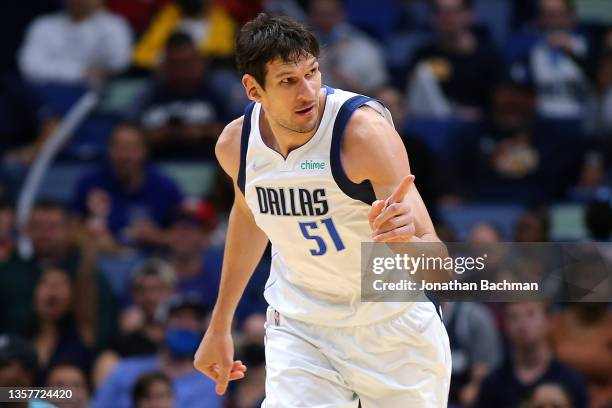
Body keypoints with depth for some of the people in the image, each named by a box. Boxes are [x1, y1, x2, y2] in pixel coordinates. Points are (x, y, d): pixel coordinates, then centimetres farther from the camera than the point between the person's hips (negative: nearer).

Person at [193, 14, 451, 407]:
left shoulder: (364, 130, -27)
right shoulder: (235, 144, -12)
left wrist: (405, 243, -55)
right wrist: (220, 326, 19)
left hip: (393, 323, -2)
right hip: (299, 327, 2)